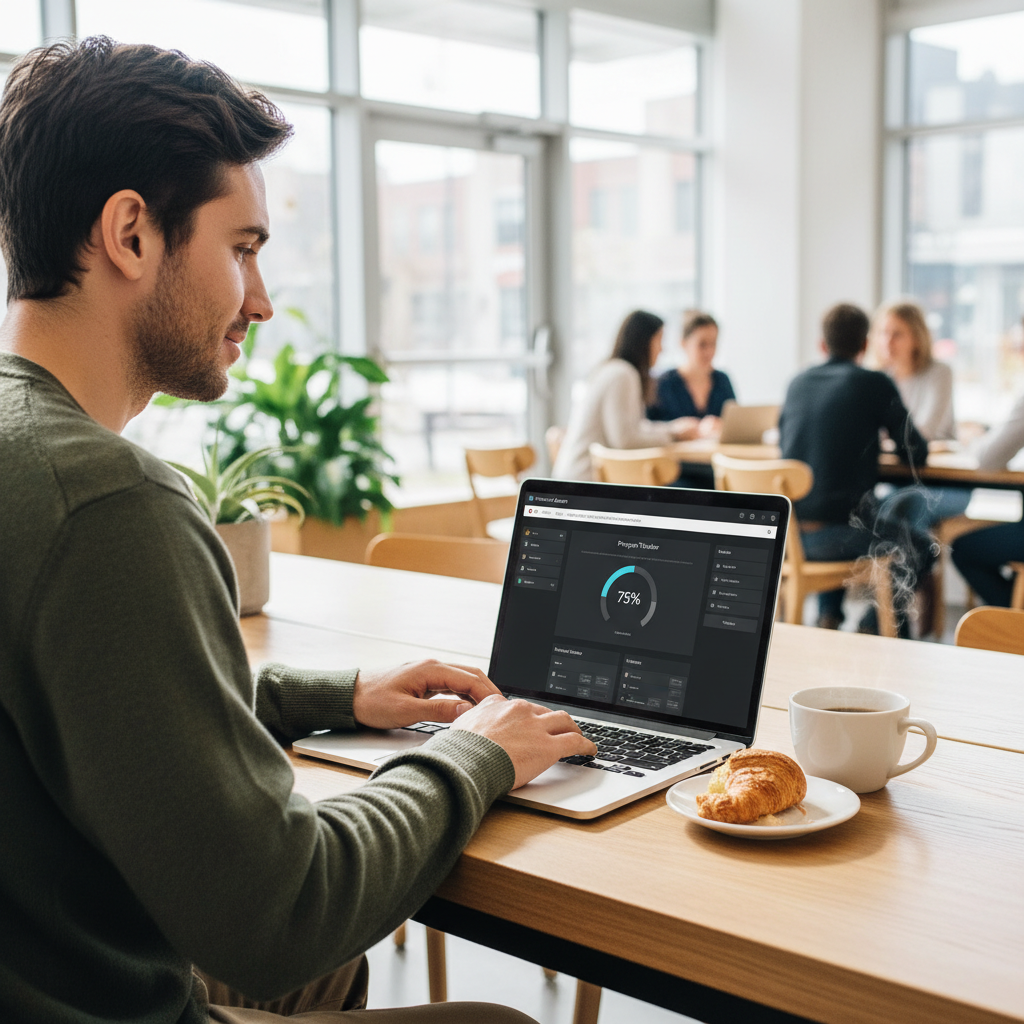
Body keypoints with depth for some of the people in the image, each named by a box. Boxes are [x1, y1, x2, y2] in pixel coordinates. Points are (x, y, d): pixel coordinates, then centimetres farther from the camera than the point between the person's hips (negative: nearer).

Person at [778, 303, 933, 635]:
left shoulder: (798, 383, 10)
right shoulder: (875, 383, -4)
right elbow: (917, 453, 1)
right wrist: (887, 441, 24)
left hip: (787, 533, 6)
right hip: (844, 528, -6)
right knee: (922, 546, 22)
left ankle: (828, 618, 33)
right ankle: (877, 626, 23)